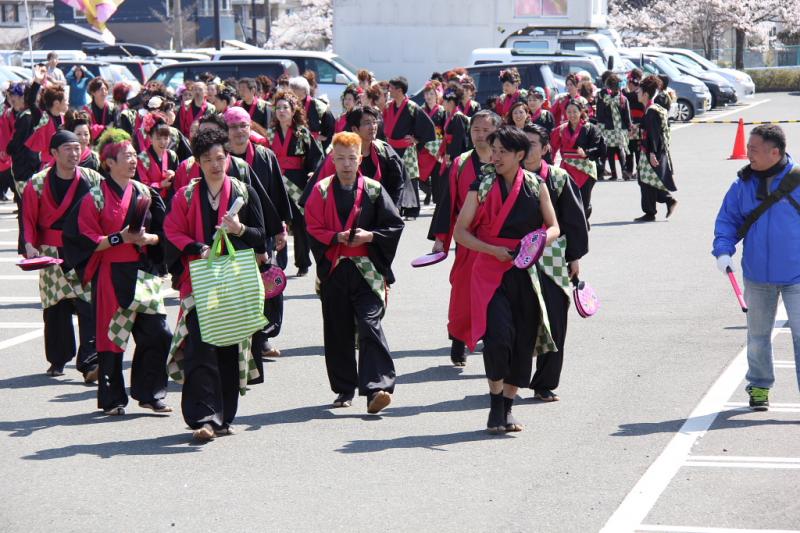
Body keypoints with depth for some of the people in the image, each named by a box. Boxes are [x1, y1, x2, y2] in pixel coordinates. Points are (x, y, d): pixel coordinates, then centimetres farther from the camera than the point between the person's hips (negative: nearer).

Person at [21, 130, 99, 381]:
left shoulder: (94, 180, 2)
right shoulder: (38, 183, -1)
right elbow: (29, 218, 1)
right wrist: (29, 244, -13)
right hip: (53, 256, 0)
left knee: (91, 307, -11)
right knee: (56, 309, 6)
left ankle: (90, 363, -13)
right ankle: (58, 360, 22)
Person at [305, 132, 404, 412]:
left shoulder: (373, 190, 3)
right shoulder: (322, 191, 6)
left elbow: (395, 225, 3)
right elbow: (313, 228, 3)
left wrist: (369, 236, -12)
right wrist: (337, 237, -14)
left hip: (366, 270, -2)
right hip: (334, 270, 2)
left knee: (370, 325, -15)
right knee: (338, 331, 8)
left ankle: (376, 388, -21)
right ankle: (345, 389, 20)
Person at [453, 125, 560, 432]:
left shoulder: (536, 186, 5)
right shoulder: (482, 186, 0)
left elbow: (554, 227, 10)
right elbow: (460, 232, -1)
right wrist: (494, 250, -14)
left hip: (525, 272, 2)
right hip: (490, 271, -2)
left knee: (523, 341, 4)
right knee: (498, 335, -17)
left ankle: (508, 408, 19)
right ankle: (496, 405, -1)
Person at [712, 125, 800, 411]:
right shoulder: (744, 184, -2)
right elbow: (727, 219, 6)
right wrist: (723, 249, -10)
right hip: (757, 276, 3)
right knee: (757, 335, 15)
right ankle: (759, 386, 30)